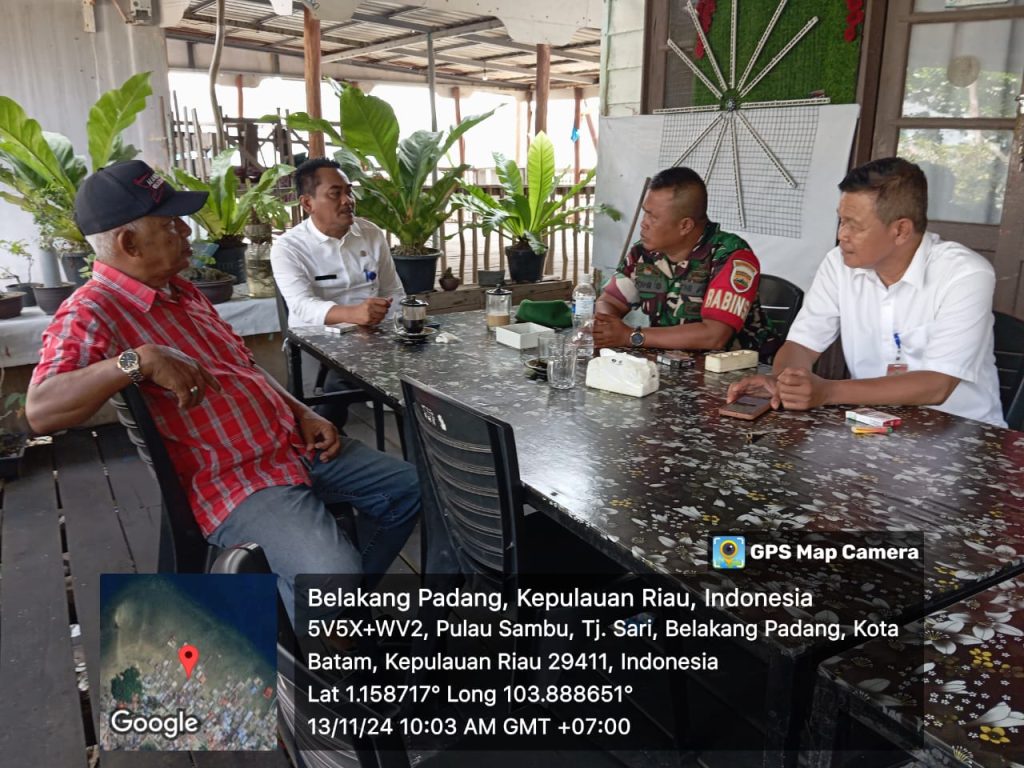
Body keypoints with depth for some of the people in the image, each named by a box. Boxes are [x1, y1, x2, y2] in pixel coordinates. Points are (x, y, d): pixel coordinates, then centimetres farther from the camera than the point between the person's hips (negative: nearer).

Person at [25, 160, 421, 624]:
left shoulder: (181, 289, 14)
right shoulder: (91, 313, -14)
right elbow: (41, 411, -30)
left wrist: (302, 415, 8)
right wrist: (140, 359, -39)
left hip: (296, 446, 9)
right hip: (234, 481, -9)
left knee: (408, 488, 14)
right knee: (332, 573, -29)